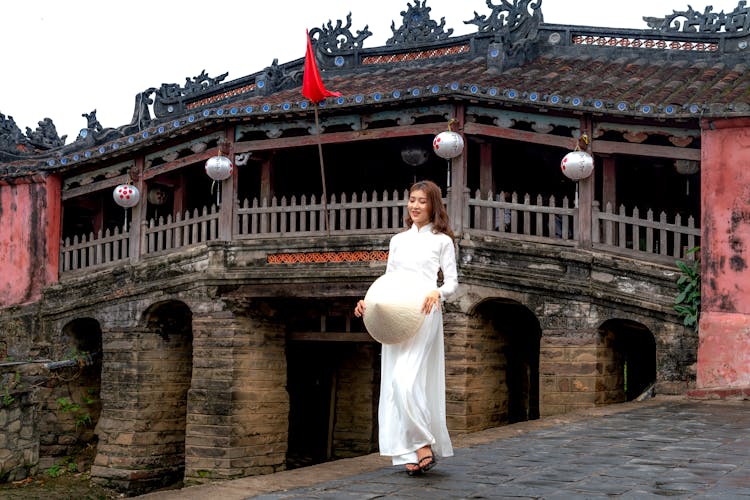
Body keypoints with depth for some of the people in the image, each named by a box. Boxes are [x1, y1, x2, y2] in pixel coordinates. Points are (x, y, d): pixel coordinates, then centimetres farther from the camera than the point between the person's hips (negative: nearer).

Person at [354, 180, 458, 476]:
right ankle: (411, 453, 3)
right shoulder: (398, 240, 20)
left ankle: (424, 444, -10)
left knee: (407, 379, -20)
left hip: (423, 314, -5)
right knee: (395, 382, -2)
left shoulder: (441, 240, 8)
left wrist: (438, 293, -18)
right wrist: (368, 302, 4)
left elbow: (452, 282, 4)